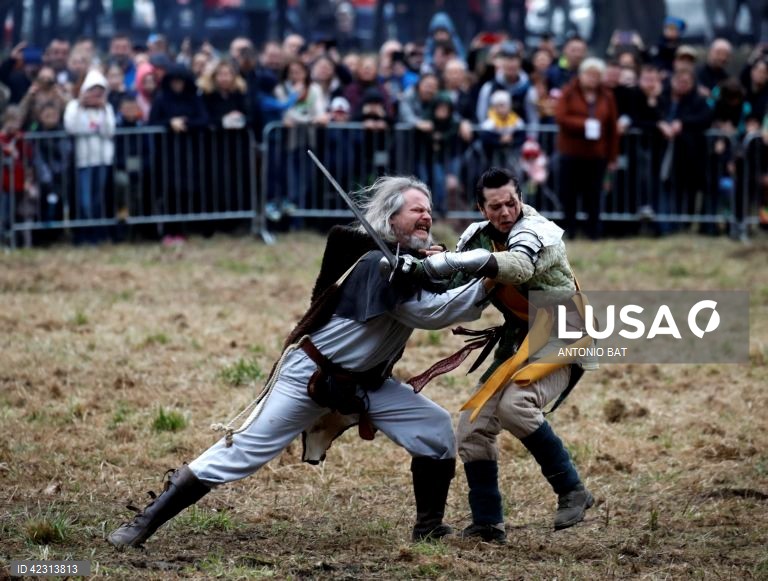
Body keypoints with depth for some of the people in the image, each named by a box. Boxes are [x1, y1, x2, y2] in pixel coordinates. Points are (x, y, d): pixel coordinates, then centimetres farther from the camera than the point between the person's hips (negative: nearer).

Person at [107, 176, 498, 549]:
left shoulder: (413, 262, 5)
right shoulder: (376, 264, -24)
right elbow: (430, 312, -28)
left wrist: (486, 263, -13)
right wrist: (486, 284, -30)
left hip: (366, 382, 8)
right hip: (309, 377, -8)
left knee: (436, 431, -4)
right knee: (241, 453, -11)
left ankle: (429, 529, 9)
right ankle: (145, 523, -6)